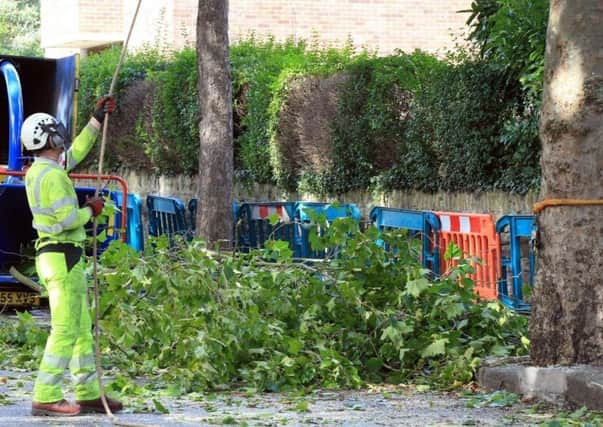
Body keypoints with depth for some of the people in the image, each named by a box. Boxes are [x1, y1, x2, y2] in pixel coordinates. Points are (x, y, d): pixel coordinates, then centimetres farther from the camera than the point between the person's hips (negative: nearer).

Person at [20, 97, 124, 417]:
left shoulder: (38, 170, 15)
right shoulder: (51, 175, -16)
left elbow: (75, 153, 32)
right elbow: (68, 218, -23)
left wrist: (96, 121, 33)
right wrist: (91, 210, -3)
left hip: (54, 255, 10)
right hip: (62, 257, -10)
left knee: (82, 329, 13)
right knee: (65, 330, -11)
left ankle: (88, 394, 16)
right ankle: (45, 398, -13)